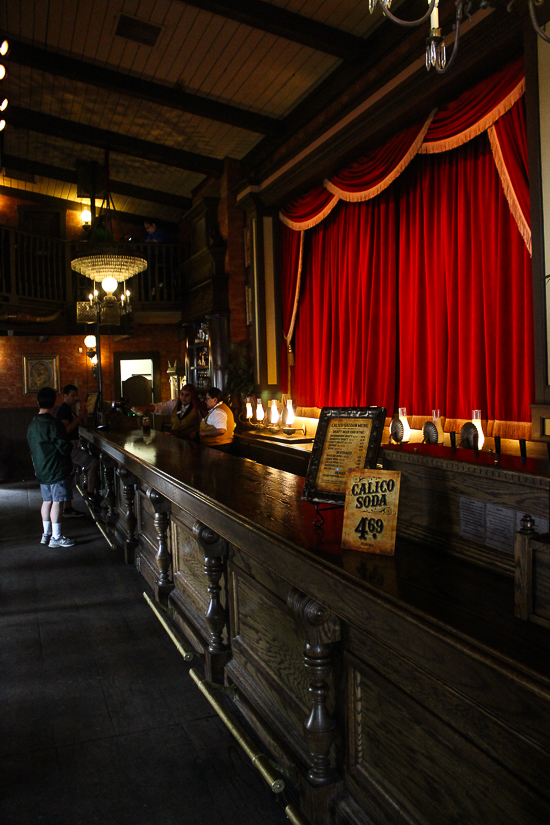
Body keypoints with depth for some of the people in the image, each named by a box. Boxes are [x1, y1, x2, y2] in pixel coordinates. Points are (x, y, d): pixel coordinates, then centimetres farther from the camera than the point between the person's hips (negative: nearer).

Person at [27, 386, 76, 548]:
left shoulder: (32, 424, 7)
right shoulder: (52, 424, -19)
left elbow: (32, 448, 16)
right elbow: (65, 448, -19)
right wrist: (72, 445, 1)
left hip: (41, 470, 8)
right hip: (57, 469, -8)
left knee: (47, 501, 16)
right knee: (57, 502, -2)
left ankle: (46, 534, 24)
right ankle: (56, 537, 3)